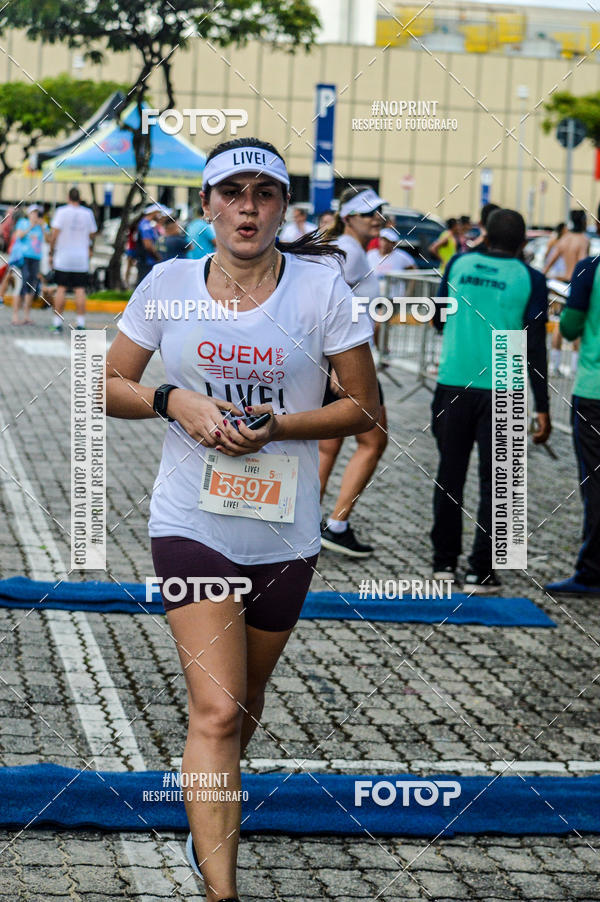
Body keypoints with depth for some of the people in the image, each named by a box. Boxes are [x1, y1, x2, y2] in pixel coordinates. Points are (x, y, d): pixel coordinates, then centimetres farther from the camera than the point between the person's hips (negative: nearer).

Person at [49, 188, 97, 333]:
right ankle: (80, 323, -4)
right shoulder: (87, 213, 3)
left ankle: (57, 322, 3)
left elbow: (55, 234, -9)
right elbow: (92, 235, 9)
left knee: (61, 288, 3)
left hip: (63, 258, -1)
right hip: (81, 258, 1)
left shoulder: (62, 212, -5)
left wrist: (51, 253, -1)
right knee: (80, 290, 1)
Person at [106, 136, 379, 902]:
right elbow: (109, 385, 7)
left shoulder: (321, 287, -6)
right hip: (191, 524, -1)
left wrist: (279, 424, -16)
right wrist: (174, 401, -13)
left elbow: (365, 408, -1)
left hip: (283, 533, 1)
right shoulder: (168, 284, -2)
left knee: (242, 703, 18)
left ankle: (210, 818, 48)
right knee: (216, 709, -15)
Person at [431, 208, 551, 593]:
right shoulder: (530, 279, -3)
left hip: (453, 385, 3)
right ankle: (481, 572, 1)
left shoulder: (459, 264, 5)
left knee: (450, 475, 13)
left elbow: (439, 320, 17)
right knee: (493, 482, 2)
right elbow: (535, 347, -6)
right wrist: (542, 409, -3)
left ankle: (445, 561, 19)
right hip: (501, 390, -3)